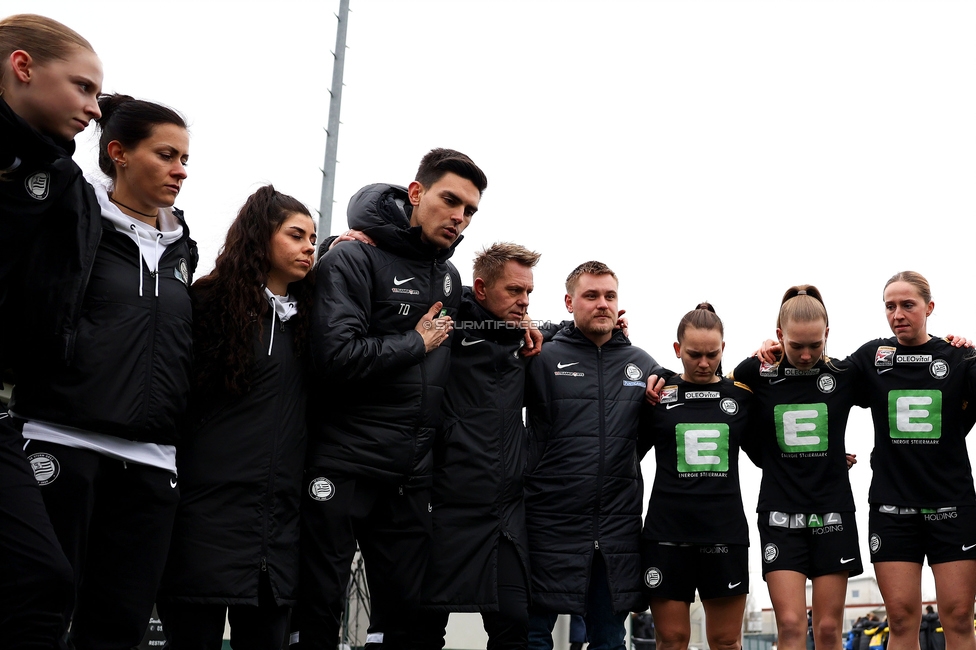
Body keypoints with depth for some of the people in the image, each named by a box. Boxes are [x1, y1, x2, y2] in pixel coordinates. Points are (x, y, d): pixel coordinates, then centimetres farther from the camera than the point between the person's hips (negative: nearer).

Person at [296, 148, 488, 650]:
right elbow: (336, 358, -23)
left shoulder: (450, 278, 12)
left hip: (411, 476, 6)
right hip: (342, 469, -6)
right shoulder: (352, 261, -10)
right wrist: (416, 342, -11)